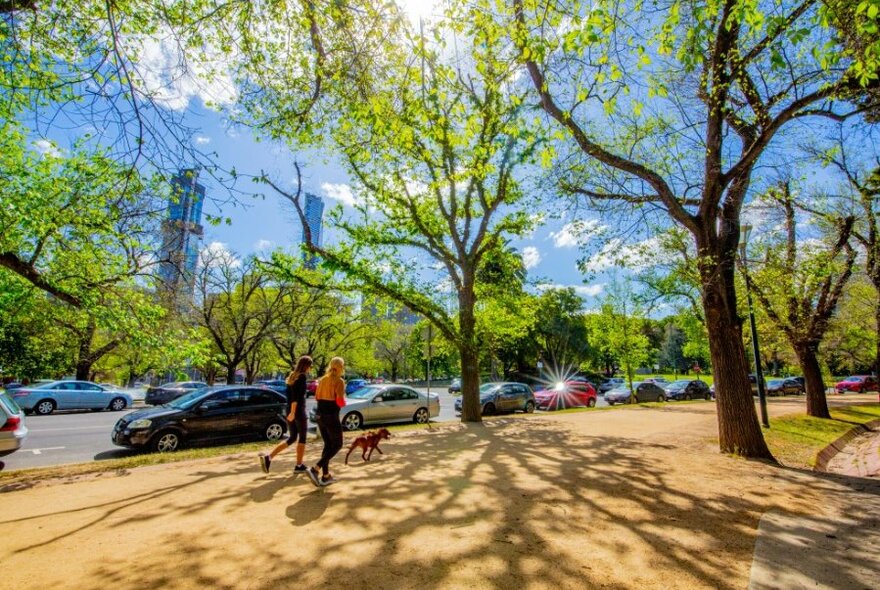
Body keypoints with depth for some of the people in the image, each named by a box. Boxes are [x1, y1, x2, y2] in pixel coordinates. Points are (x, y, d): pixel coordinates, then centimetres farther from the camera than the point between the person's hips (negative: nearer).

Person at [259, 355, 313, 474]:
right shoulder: (302, 376, -14)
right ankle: (299, 466, 14)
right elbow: (297, 395, -23)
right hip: (299, 412, -8)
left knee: (292, 438, 16)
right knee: (302, 438, 7)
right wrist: (293, 412, -24)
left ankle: (268, 457, 4)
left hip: (290, 411, 8)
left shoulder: (292, 376, 12)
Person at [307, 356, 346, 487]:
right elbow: (340, 402, -20)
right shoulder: (339, 381, -15)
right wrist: (344, 401, 1)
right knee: (337, 445, 7)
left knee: (328, 444, 17)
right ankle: (314, 469, -5)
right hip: (331, 417, -8)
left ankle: (325, 476, 19)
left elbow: (317, 397, 16)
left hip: (320, 415, 8)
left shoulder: (323, 379, 8)